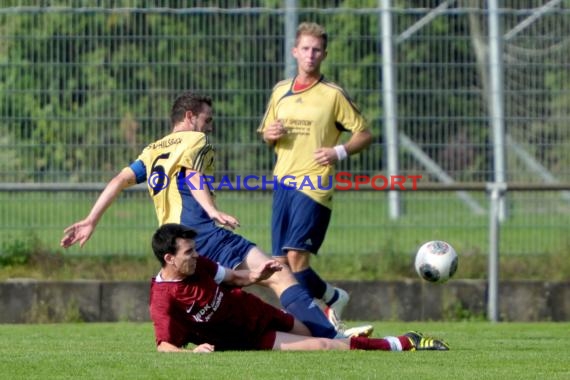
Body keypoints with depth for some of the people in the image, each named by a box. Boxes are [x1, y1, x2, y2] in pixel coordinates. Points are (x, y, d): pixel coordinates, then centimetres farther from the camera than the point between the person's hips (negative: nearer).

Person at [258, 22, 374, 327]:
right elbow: (266, 133, 25)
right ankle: (332, 297, 18)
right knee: (280, 263, 1)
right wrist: (270, 134, 1)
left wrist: (340, 151, -15)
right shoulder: (280, 91, 14)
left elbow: (364, 134, 2)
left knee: (296, 255, -18)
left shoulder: (333, 95, -1)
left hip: (314, 186, -6)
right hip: (283, 183, 6)